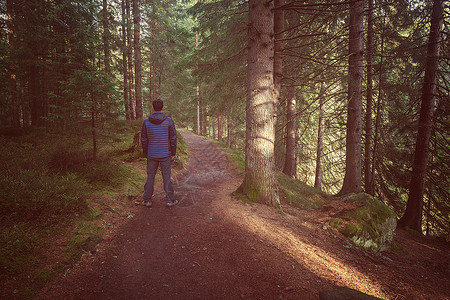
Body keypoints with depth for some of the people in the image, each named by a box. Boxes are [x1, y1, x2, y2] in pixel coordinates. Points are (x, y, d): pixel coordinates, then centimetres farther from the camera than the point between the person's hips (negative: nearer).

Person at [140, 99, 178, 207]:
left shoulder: (146, 122, -2)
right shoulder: (169, 121, -7)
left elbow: (143, 139, 3)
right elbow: (173, 138, -5)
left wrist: (145, 153, 14)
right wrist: (173, 153, 5)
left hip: (151, 155, 2)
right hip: (165, 155, -1)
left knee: (150, 177, 11)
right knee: (166, 177, 5)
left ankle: (147, 200, 17)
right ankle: (170, 200, 11)